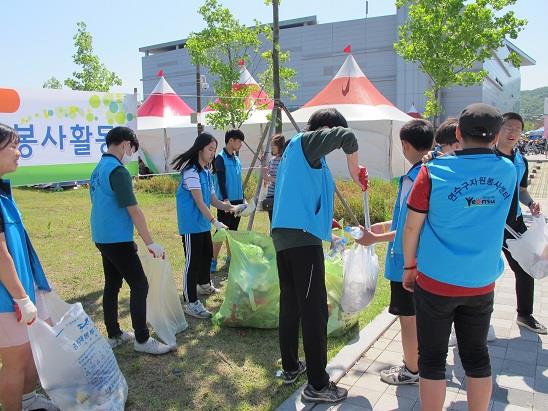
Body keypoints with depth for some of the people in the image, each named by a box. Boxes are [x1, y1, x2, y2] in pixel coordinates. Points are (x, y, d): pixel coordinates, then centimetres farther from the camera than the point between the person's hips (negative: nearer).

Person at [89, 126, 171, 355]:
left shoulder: (98, 169, 11)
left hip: (102, 238, 10)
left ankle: (113, 335, 25)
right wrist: (150, 243, -18)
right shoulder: (118, 171, -18)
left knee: (112, 285, 15)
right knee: (139, 285, -3)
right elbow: (133, 210, -21)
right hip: (117, 240, -10)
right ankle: (142, 340, 4)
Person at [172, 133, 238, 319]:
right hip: (191, 225, -10)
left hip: (203, 223, 10)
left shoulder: (207, 172, 10)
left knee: (207, 254, 23)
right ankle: (191, 303, 1)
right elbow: (199, 202, -22)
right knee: (193, 261, -6)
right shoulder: (191, 171, -17)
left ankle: (204, 284, 45)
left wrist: (229, 207, -8)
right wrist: (215, 222, -27)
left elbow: (213, 200, 8)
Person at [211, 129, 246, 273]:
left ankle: (230, 258, 21)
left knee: (233, 230, 12)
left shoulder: (237, 159, 13)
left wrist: (243, 198, 16)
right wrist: (225, 200, -20)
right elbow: (221, 181, -15)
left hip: (237, 201, 7)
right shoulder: (221, 158, -9)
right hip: (226, 201, -7)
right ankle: (213, 261, -1)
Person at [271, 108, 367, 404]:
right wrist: (354, 169, -5)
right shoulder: (304, 142, -3)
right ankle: (317, 385, 3)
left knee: (290, 304, 16)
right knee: (314, 309, -4)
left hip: (283, 235, 10)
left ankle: (290, 367, 29)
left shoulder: (295, 149, 24)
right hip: (303, 237, -10)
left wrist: (321, 218, 29)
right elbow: (346, 136, -19)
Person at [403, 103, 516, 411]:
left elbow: (412, 227, -10)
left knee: (433, 359, 10)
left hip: (436, 281, -3)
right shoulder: (508, 172, -1)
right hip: (482, 284, 4)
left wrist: (409, 266, 5)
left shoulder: (434, 171, -13)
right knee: (477, 356, 19)